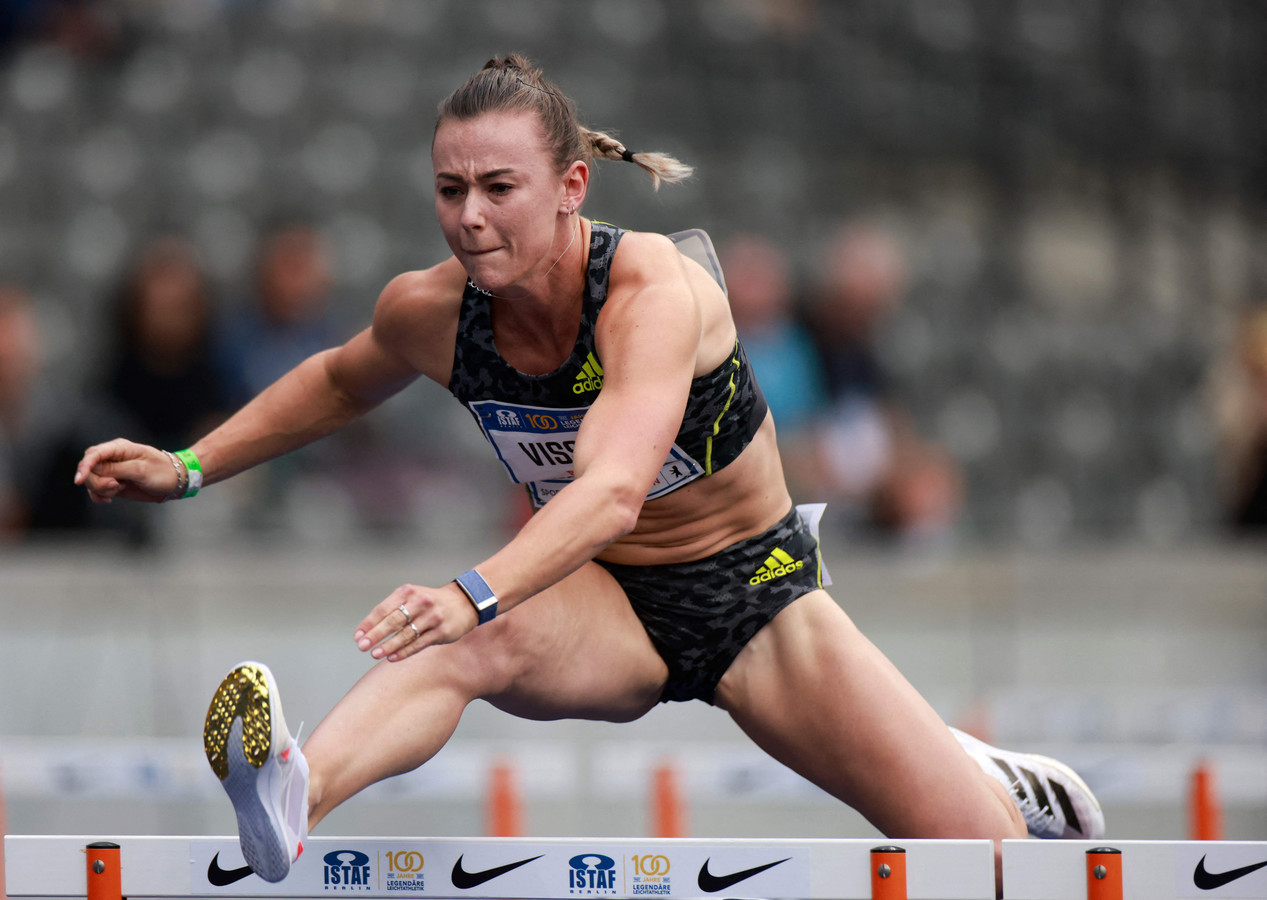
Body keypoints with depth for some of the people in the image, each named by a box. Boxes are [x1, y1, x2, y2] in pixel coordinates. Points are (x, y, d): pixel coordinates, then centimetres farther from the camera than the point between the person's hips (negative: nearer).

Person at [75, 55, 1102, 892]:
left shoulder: (654, 291, -30)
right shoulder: (430, 311, -13)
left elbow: (614, 490, -47)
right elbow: (340, 383, 14)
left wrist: (475, 594, -63)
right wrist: (188, 468, 5)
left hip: (755, 594, -2)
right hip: (605, 605, 3)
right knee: (456, 646, -36)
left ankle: (980, 776, 29)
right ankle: (289, 802, -63)